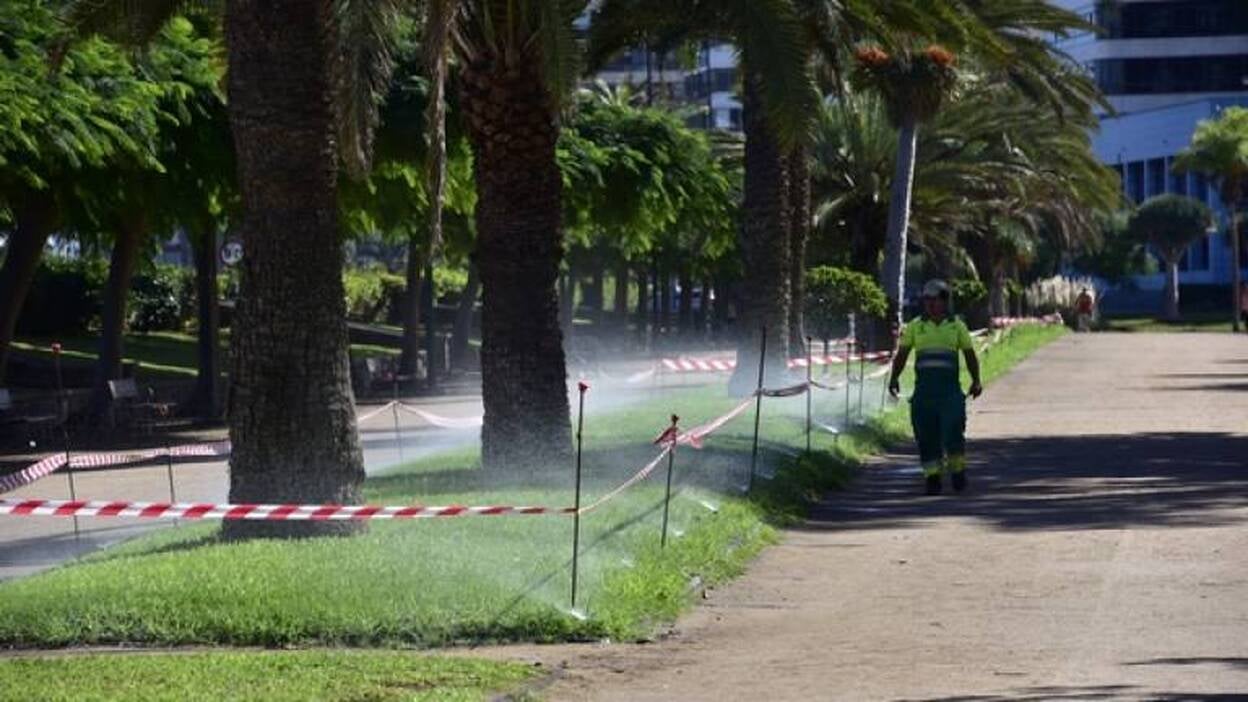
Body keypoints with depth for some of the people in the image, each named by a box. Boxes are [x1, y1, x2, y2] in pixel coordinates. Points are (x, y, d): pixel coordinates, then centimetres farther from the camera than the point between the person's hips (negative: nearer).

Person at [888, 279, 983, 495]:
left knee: (953, 429, -11)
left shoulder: (957, 326, 9)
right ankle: (932, 477, 4)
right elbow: (901, 355, 10)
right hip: (924, 387, 1)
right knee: (926, 434, -2)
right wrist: (894, 378, -6)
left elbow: (970, 356, 12)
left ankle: (957, 469, 9)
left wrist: (976, 381, -1)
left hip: (950, 388, -1)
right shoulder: (915, 327, 11)